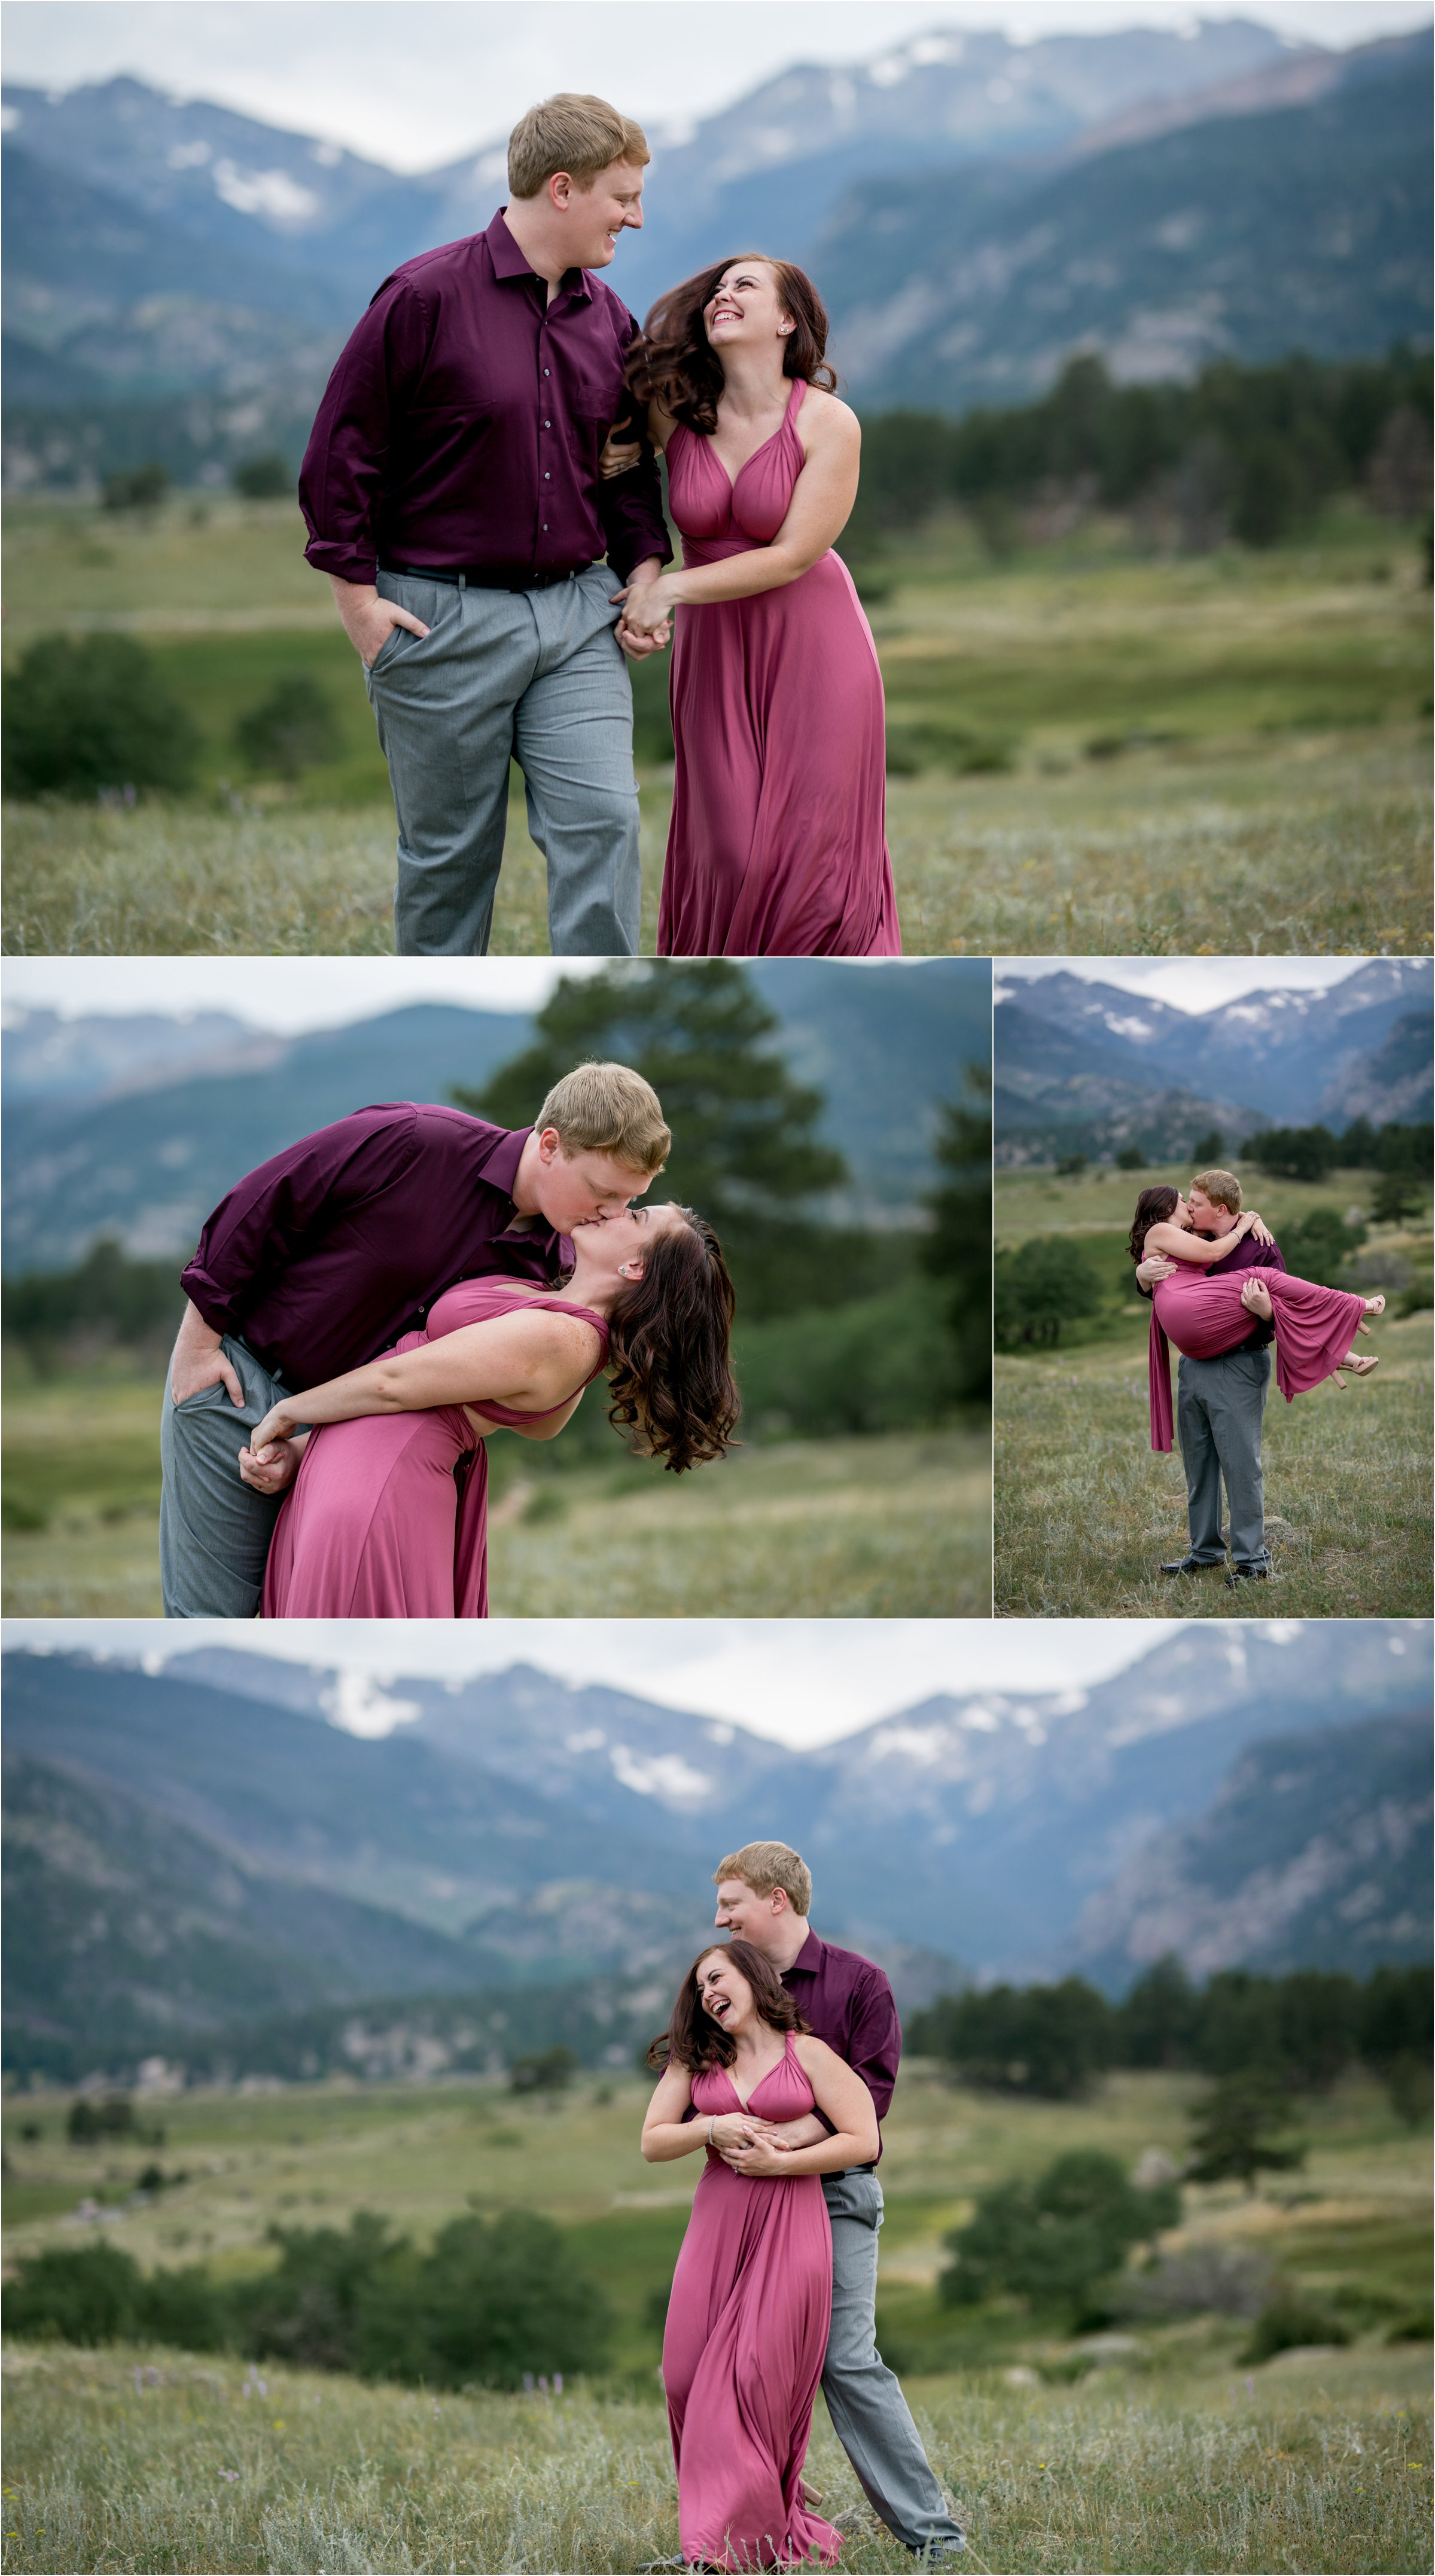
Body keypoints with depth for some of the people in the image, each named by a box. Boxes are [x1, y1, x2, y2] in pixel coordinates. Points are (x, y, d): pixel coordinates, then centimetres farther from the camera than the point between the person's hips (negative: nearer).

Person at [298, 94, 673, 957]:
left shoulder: (610, 318, 8)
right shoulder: (427, 296, -10)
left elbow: (630, 463, 21)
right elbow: (342, 448, -7)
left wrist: (644, 573, 8)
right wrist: (360, 596, -9)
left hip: (576, 612, 4)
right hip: (443, 617, -4)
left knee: (602, 822, -7)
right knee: (449, 851, 6)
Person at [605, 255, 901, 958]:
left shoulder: (828, 424, -11)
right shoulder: (673, 413, -2)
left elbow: (792, 555, -15)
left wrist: (671, 589, -15)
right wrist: (610, 462, -6)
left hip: (809, 649, -3)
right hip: (714, 653, 3)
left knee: (812, 844, -4)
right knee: (726, 847, 1)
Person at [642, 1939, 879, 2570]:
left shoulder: (808, 2054, 3)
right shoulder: (694, 2061, 14)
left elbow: (863, 2141, -3)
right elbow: (652, 2143, 11)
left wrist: (777, 2161, -9)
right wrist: (712, 2128, -8)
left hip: (789, 2227, -4)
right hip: (716, 2226, 4)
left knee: (758, 2375, -12)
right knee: (690, 2375, -3)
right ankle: (715, 2512, 10)